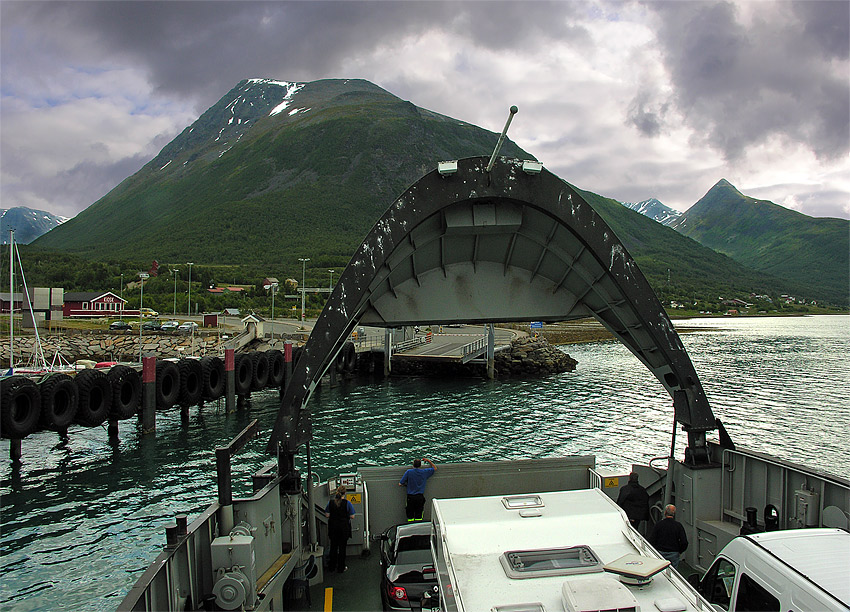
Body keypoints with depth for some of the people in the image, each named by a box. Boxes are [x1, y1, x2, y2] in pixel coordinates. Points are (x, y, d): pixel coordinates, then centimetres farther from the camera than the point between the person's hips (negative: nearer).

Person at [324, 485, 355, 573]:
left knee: (333, 546, 15)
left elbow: (327, 515, -2)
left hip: (333, 527, 3)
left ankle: (331, 567, 23)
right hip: (344, 527, -3)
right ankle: (341, 568, 13)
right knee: (342, 547, 7)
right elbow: (352, 516, -9)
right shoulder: (347, 503, -12)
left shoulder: (330, 502, -5)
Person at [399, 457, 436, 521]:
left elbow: (400, 484, -5)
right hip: (420, 497, 1)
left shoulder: (408, 472, -6)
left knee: (410, 516, 7)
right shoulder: (424, 472, 0)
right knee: (419, 516, 8)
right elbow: (435, 468, 18)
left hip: (410, 497, -1)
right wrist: (429, 461, 18)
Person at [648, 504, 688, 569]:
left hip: (660, 553, 0)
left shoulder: (658, 524, -8)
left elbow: (652, 541, -8)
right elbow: (684, 542, -8)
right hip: (674, 554, 0)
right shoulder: (678, 525, -6)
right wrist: (679, 552, 9)